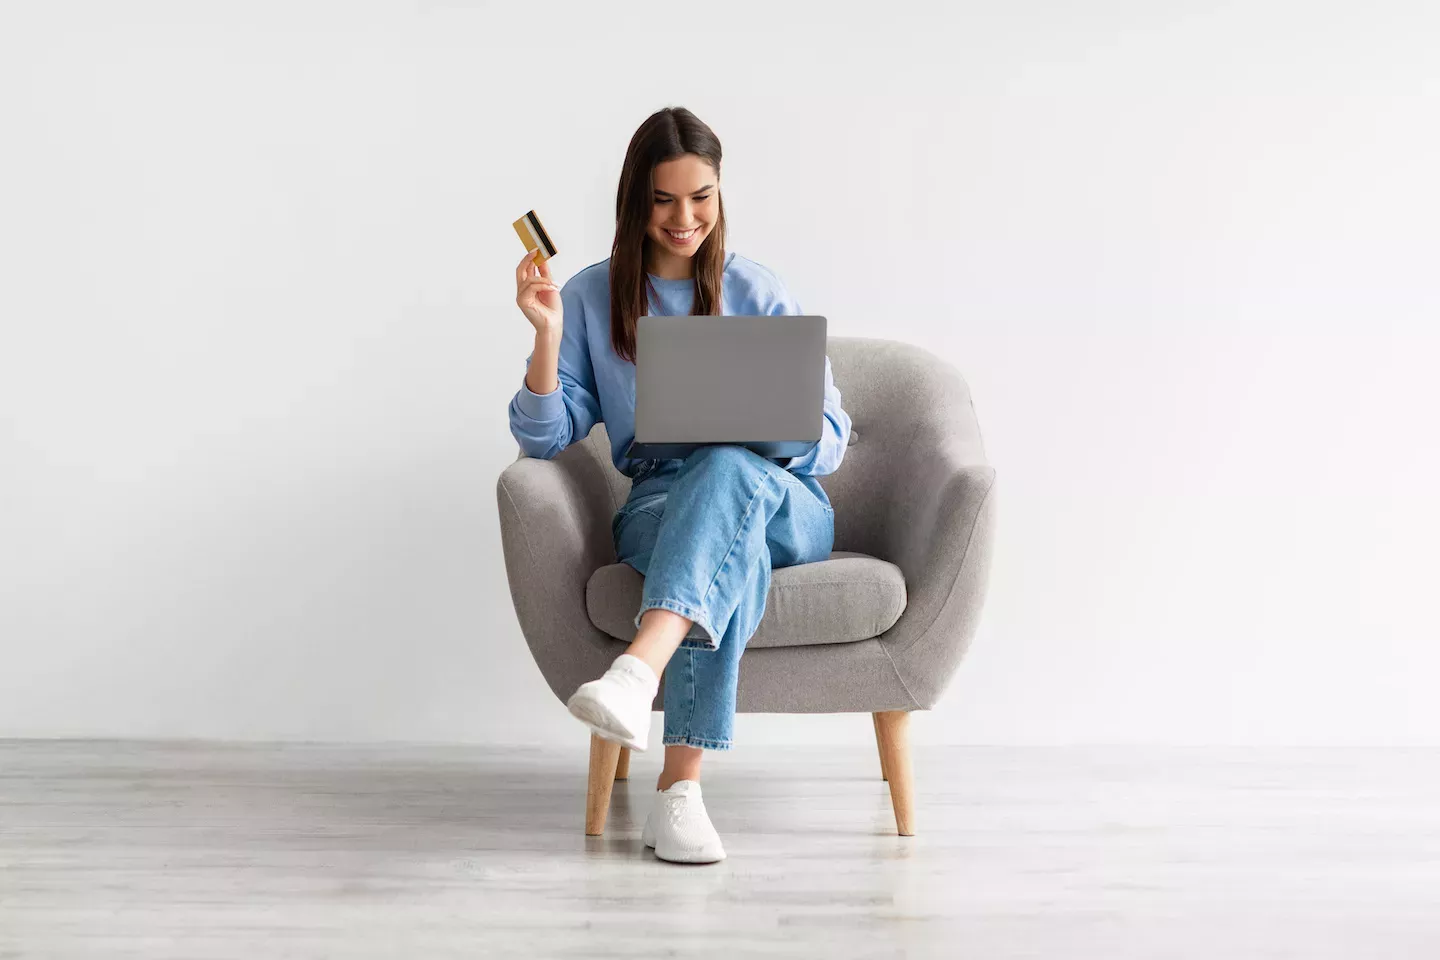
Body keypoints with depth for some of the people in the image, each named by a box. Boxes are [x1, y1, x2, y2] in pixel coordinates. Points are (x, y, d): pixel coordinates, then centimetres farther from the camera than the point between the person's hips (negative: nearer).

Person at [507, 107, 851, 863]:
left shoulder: (759, 295, 6)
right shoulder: (591, 297, 7)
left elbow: (830, 437, 4)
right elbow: (544, 439, 1)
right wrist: (547, 333, -13)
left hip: (784, 506, 0)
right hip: (661, 507, 0)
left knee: (727, 468, -38)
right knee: (736, 550, -38)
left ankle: (638, 669, -60)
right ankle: (681, 790, -47)